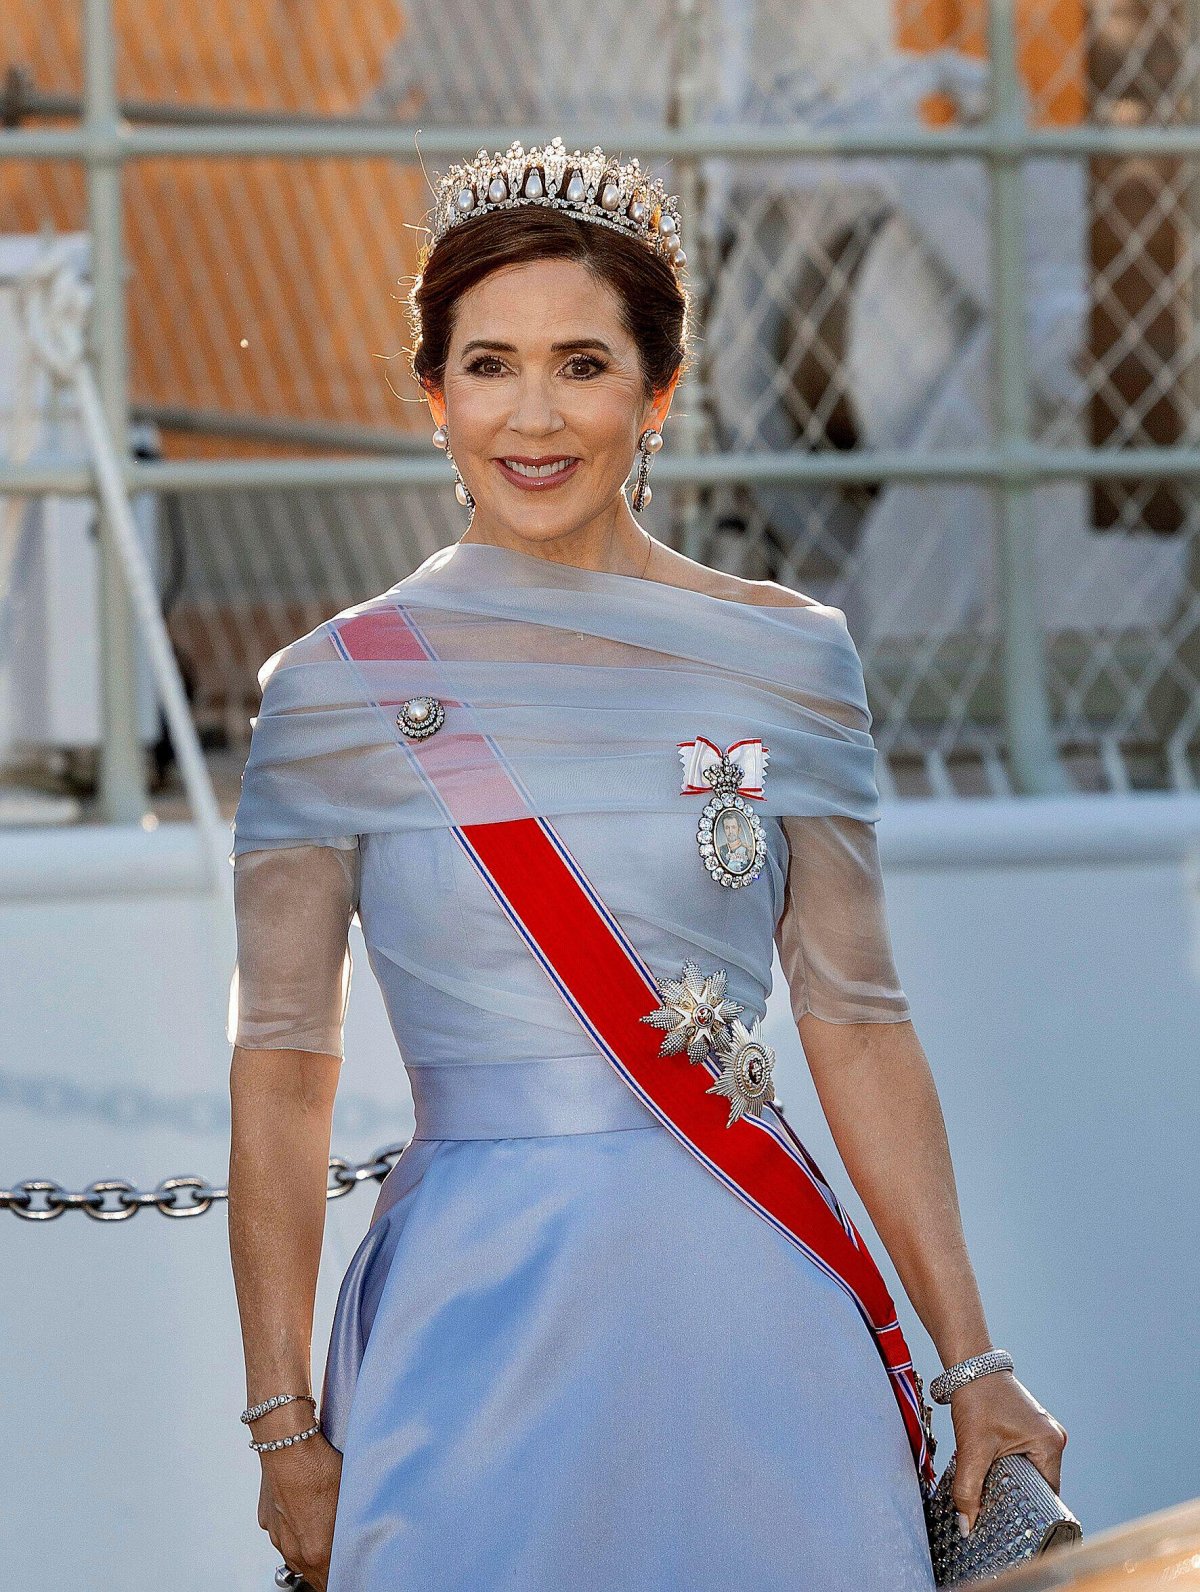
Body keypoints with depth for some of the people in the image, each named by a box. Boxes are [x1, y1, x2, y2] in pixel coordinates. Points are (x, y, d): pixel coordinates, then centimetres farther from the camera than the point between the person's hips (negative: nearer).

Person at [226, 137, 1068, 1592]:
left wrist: (973, 1361, 3)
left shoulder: (784, 658, 3)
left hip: (748, 1311, 1)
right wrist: (282, 1426, -2)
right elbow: (282, 1070, 0)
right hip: (474, 1322, -1)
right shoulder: (332, 691, -1)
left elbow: (859, 1025, 5)